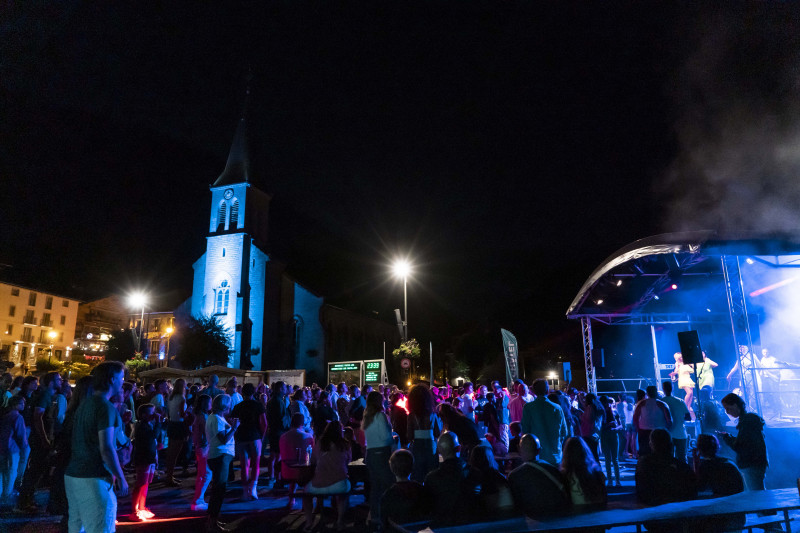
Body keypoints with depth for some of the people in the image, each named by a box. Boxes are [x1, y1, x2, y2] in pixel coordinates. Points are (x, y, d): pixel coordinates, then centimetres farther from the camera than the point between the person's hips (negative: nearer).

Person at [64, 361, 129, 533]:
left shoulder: (85, 404, 12)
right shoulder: (105, 407, -16)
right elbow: (106, 448, -20)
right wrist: (121, 478, -13)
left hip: (73, 475, 9)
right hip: (94, 479, -9)